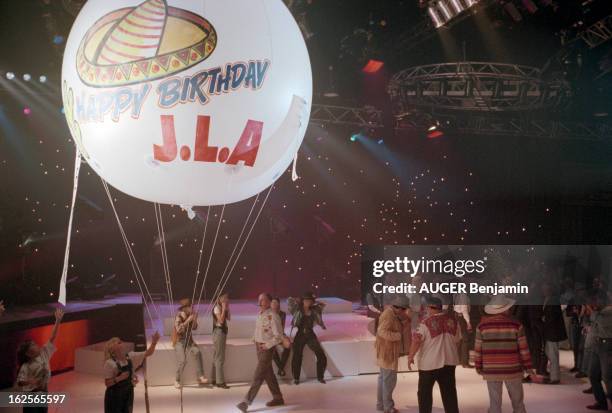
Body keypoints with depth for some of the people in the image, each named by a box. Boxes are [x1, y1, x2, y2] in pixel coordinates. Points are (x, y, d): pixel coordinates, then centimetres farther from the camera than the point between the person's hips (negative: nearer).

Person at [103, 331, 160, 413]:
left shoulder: (130, 356, -3)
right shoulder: (110, 363, -19)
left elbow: (147, 353, -5)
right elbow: (107, 383, -17)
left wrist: (154, 343, -20)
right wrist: (119, 378, -29)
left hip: (128, 393, 6)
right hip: (115, 395, -6)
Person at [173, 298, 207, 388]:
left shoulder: (190, 315, 2)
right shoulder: (179, 316, -15)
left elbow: (194, 327, 7)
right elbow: (178, 329, -28)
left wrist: (195, 320, -10)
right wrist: (187, 321, -29)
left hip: (188, 339, 5)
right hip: (179, 341, -5)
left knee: (197, 352, -21)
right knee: (182, 361, -20)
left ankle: (200, 377, -19)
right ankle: (177, 381, 3)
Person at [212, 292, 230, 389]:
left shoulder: (222, 308, 15)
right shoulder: (217, 308, -12)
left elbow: (229, 318, 9)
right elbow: (221, 320, -22)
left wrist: (227, 308, 3)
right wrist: (224, 309, -18)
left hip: (223, 331, 9)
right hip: (218, 331, -9)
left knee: (217, 357, 13)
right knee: (219, 357, -8)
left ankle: (215, 379, 19)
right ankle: (220, 381, -7)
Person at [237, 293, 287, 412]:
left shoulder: (272, 316, -17)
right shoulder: (260, 314, 7)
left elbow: (278, 336, -18)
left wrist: (267, 345, -18)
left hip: (267, 349, -8)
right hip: (259, 347, 8)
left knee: (258, 376, -8)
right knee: (268, 374, 15)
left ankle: (247, 402, -8)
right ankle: (278, 398, 27)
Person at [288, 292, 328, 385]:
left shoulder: (314, 310, 5)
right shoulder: (297, 310, -3)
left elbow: (323, 304, 18)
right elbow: (289, 300, -8)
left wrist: (314, 302, 7)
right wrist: (298, 302, 2)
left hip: (311, 335, 3)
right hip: (300, 335, -3)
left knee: (322, 356, -4)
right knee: (297, 357, 0)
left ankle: (320, 377, 11)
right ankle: (296, 378, 19)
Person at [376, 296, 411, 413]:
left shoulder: (394, 314, 8)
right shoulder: (389, 315, -23)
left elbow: (401, 327, 10)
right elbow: (382, 332, -31)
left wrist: (405, 319, -5)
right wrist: (399, 335, -27)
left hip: (388, 351, 10)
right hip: (387, 351, -10)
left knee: (384, 377, 17)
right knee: (389, 379, -2)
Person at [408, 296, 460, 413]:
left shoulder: (426, 322, -15)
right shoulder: (452, 319, 1)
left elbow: (416, 341, -18)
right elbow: (457, 339, 10)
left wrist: (410, 357, -8)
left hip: (429, 363, -5)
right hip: (449, 361, 5)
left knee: (425, 393, 9)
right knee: (449, 392, 13)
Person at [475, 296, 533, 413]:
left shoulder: (482, 325, -3)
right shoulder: (516, 325, -6)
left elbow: (478, 349, 0)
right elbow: (523, 348, -4)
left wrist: (478, 366, 10)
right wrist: (528, 367, 6)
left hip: (491, 370, 1)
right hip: (512, 369, -1)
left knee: (494, 402, 8)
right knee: (517, 401, 13)